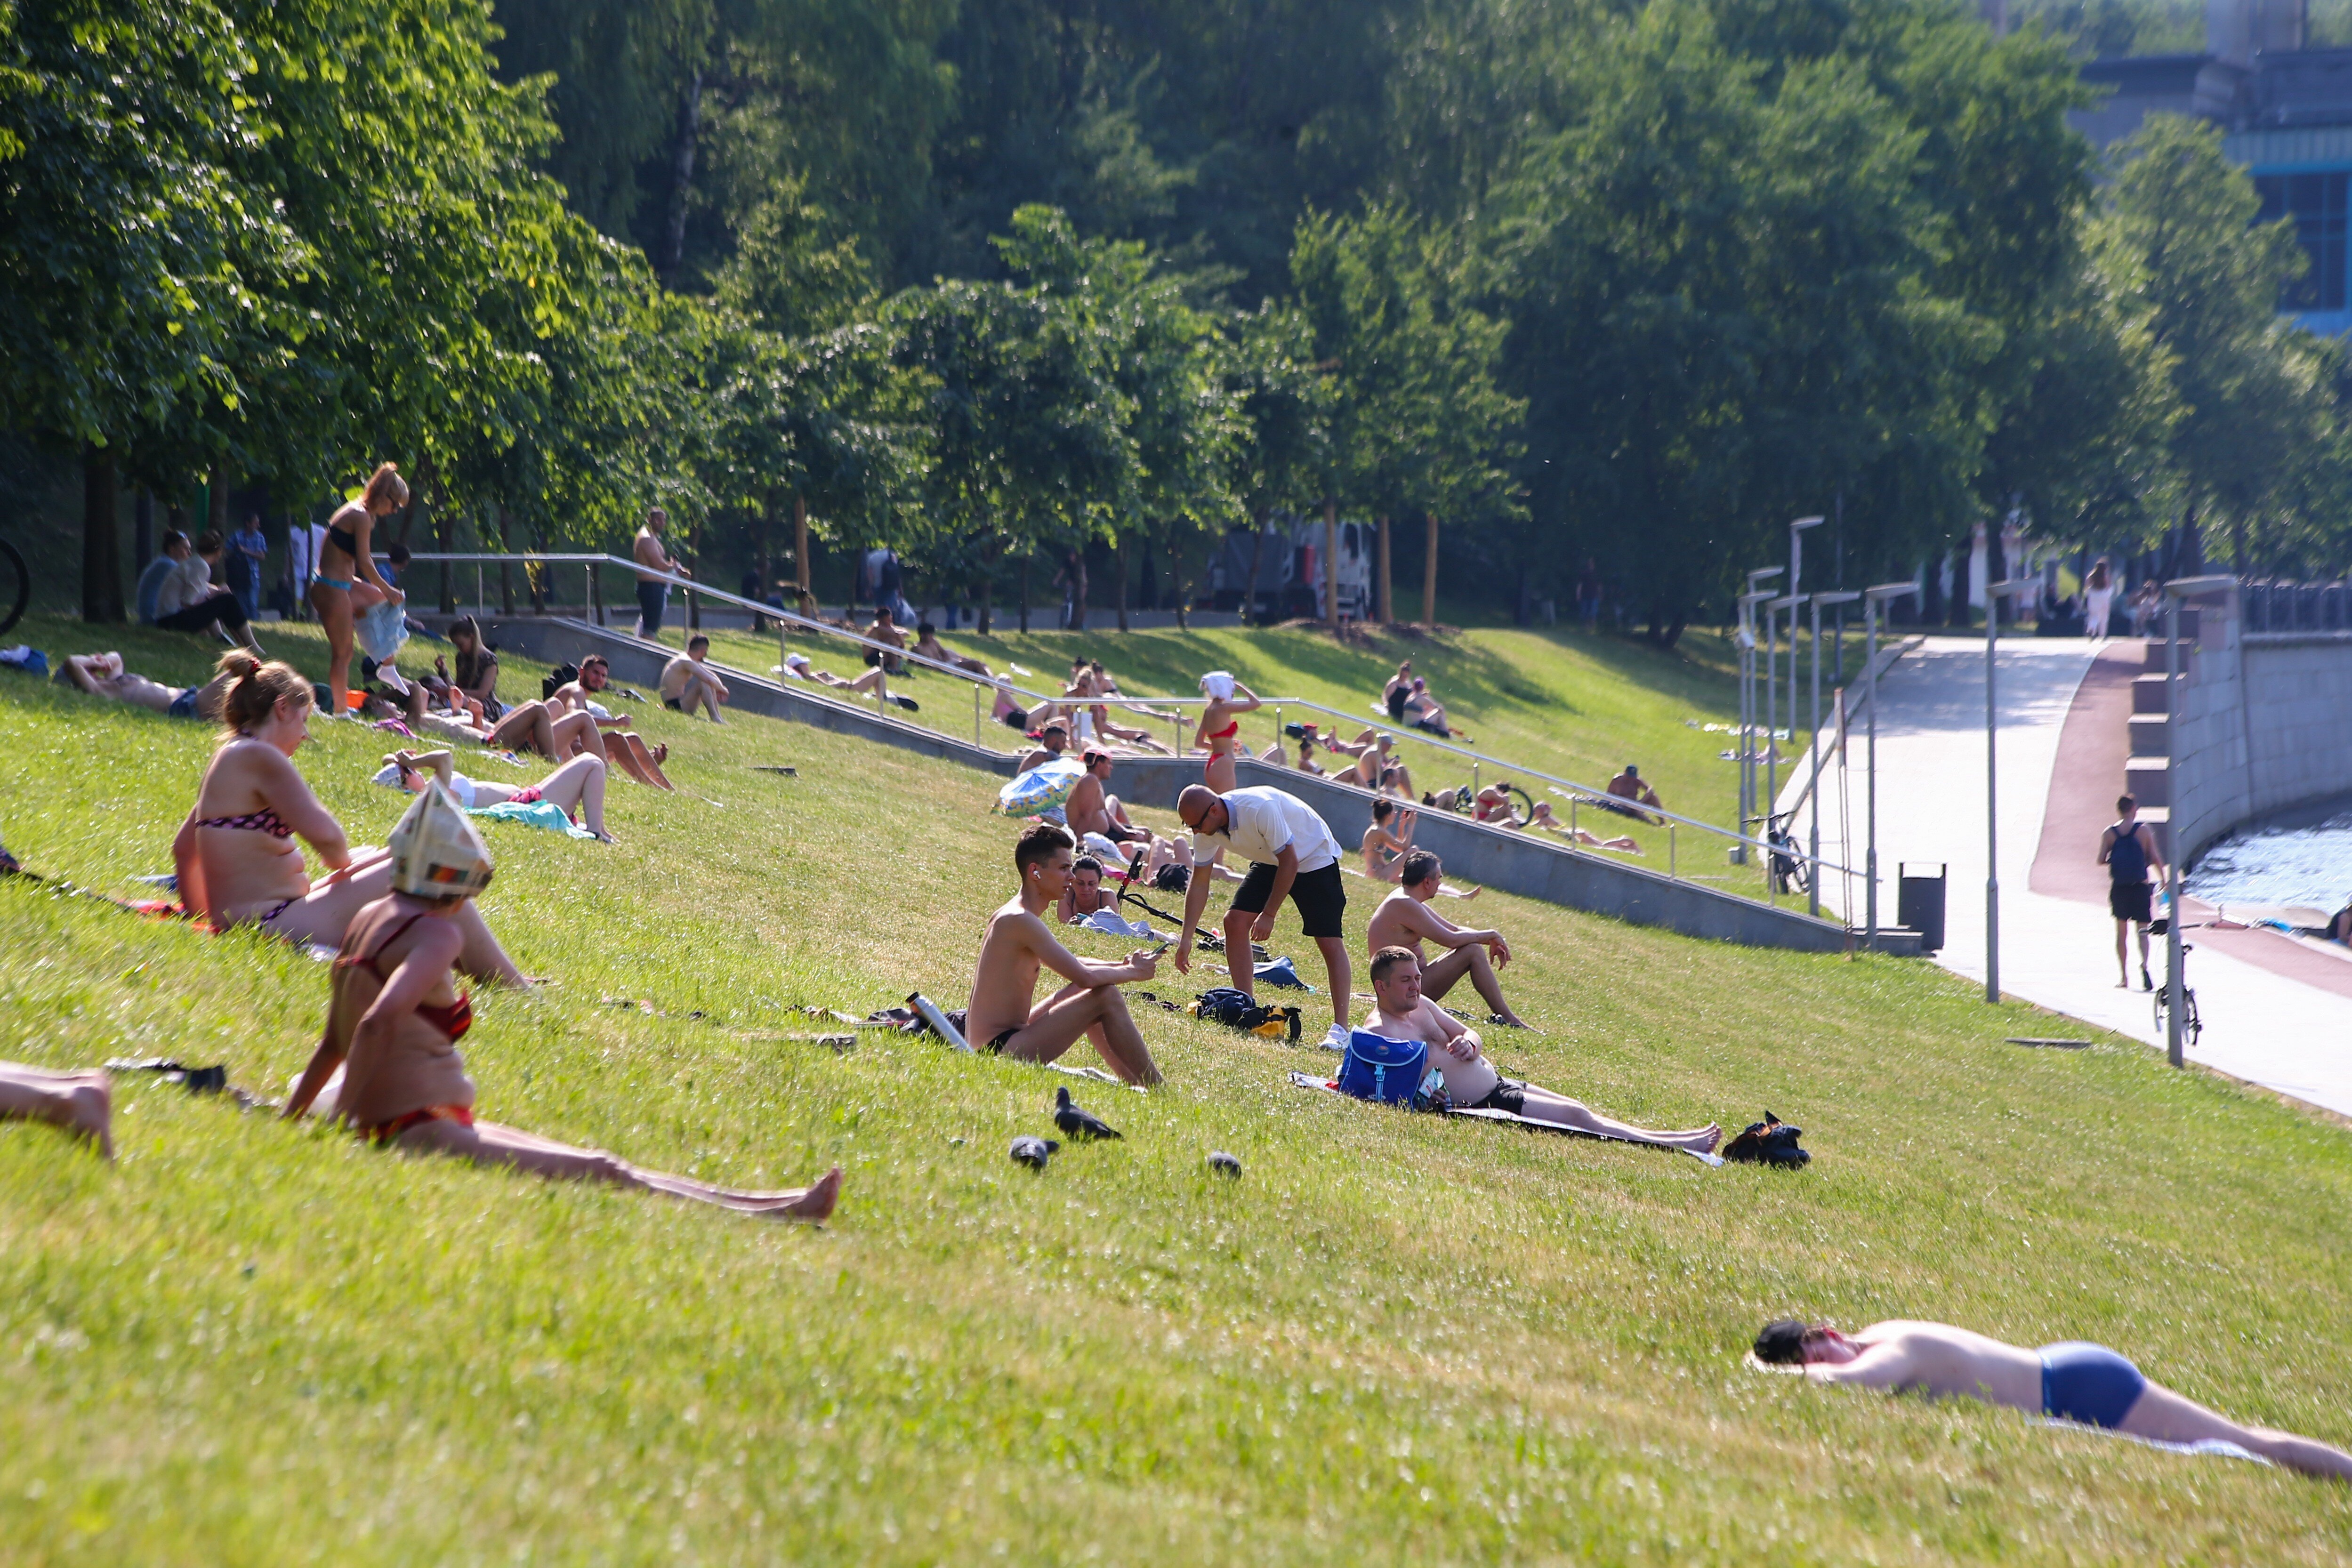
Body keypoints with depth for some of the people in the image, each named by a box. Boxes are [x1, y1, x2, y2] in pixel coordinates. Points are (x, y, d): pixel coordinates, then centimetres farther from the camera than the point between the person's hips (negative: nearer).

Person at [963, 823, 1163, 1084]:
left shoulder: (1008, 916, 15)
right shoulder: (1021, 921, -18)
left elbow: (1072, 965, 25)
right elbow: (1085, 977, -21)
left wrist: (1124, 965, 8)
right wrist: (1133, 972, -4)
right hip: (1004, 1050, -11)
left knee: (1084, 994, 25)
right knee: (1107, 998, -12)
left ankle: (1134, 1082, 26)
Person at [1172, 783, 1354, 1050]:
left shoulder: (1261, 809, -37)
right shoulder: (1206, 827, -15)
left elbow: (1290, 862, -29)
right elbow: (1199, 884, -5)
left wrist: (1268, 915, -24)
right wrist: (1186, 938, -8)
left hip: (1313, 856, -7)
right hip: (1270, 862, 7)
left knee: (1330, 942, -13)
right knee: (1235, 921, -8)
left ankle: (1340, 1028, -11)